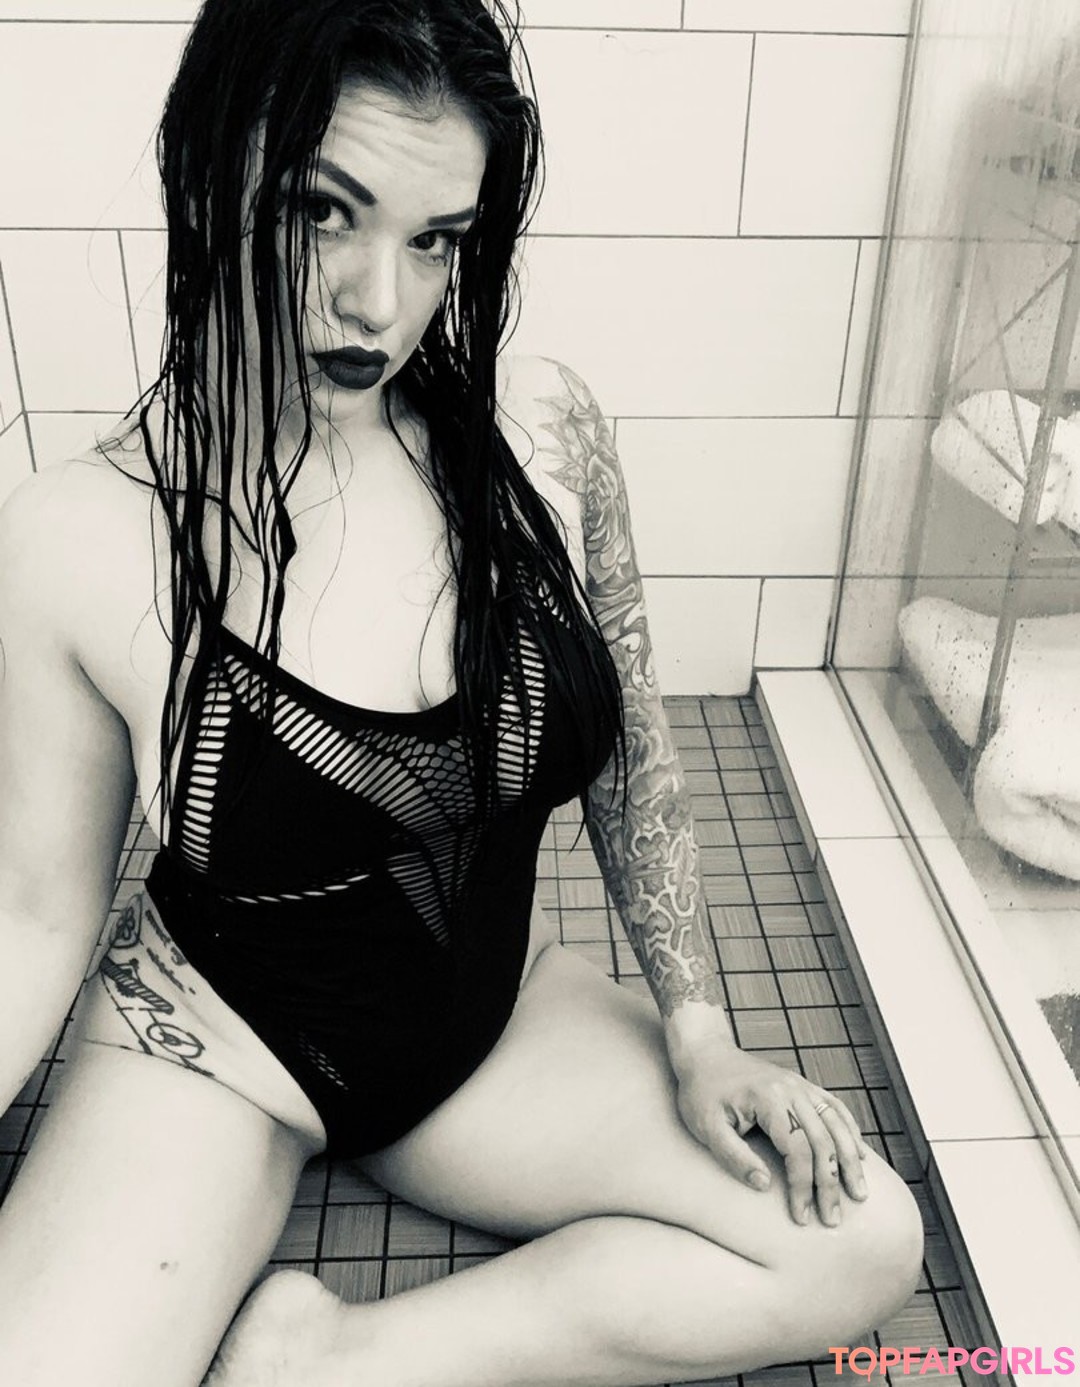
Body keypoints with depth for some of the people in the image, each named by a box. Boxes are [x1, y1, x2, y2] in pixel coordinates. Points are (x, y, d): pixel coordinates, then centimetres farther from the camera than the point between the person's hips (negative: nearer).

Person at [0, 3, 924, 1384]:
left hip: (493, 1002, 4)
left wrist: (698, 1035, -1)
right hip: (214, 1037, -3)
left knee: (867, 1245, -8)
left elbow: (629, 754, -2)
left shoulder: (541, 428, -13)